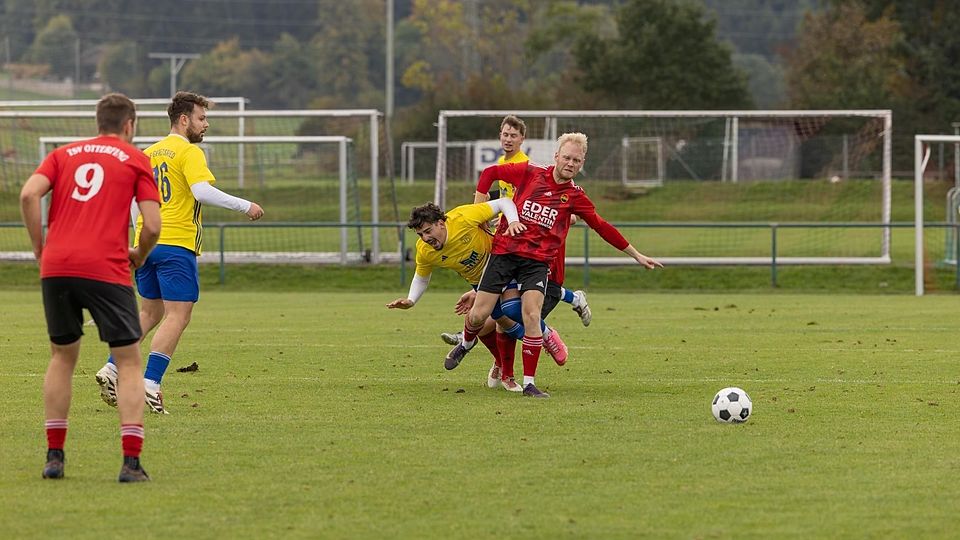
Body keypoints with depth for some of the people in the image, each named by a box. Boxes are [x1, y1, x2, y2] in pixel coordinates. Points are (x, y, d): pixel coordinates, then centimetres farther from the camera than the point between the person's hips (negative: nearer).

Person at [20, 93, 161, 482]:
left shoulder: (64, 154, 18)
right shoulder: (135, 159, 10)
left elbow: (29, 194, 1)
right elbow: (152, 225, 0)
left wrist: (41, 249, 9)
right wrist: (139, 257, 20)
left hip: (56, 266, 3)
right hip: (106, 270, -3)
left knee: (62, 357, 20)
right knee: (128, 362, 5)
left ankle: (54, 456, 15)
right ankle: (131, 461, -6)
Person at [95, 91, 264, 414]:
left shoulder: (149, 153, 15)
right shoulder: (189, 152, -8)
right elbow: (203, 191, -22)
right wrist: (245, 206, -15)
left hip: (146, 242, 8)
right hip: (176, 244, -8)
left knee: (150, 312, 20)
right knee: (177, 317, -7)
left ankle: (112, 369, 11)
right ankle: (150, 384, -16)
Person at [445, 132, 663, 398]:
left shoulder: (575, 196, 2)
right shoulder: (530, 174, -1)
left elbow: (603, 227, 9)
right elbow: (490, 173, 10)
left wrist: (637, 256, 11)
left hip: (537, 261, 0)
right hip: (504, 251, 0)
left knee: (532, 316, -18)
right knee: (479, 315, -1)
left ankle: (529, 383, -9)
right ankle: (467, 343, 36)